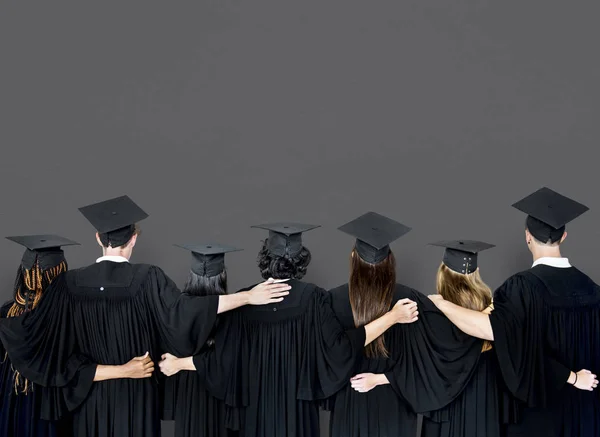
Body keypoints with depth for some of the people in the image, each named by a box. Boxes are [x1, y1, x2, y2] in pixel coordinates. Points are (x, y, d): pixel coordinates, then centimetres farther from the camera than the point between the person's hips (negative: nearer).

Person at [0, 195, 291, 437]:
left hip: (91, 394, 3)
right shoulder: (146, 278, -17)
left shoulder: (70, 283, -9)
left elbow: (34, 329, -5)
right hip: (135, 395, -2)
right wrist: (248, 297, -27)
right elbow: (182, 309, -28)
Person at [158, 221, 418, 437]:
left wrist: (178, 363, 10)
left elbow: (223, 358, -6)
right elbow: (339, 347, -16)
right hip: (297, 410, -1)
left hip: (257, 409, 1)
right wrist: (392, 316, -12)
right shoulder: (312, 298, -12)